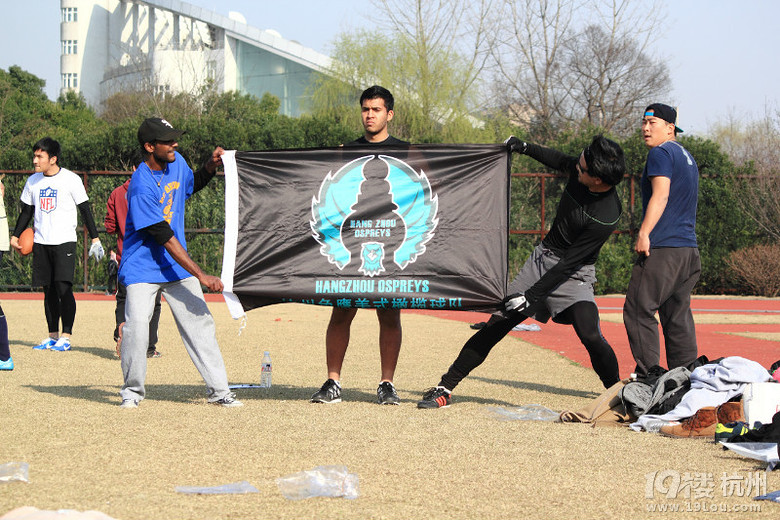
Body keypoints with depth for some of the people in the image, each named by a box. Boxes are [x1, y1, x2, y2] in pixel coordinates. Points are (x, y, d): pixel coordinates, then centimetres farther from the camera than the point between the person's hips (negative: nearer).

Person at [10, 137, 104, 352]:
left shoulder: (70, 179, -5)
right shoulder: (33, 181, 9)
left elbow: (85, 209, -2)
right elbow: (26, 211, 19)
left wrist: (95, 239, -5)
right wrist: (15, 236, 11)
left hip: (64, 240, -5)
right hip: (40, 242, 5)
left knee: (64, 288, -12)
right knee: (49, 291, 6)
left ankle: (66, 336, -6)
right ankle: (53, 336, 13)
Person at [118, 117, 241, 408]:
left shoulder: (177, 163, 0)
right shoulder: (141, 187, -23)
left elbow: (192, 184, 25)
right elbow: (165, 239, -25)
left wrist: (211, 166, 3)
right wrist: (200, 275, -27)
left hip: (176, 265, 6)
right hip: (143, 265, -6)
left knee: (200, 322, 2)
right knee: (137, 325, -19)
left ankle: (218, 390, 8)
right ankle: (133, 390, 0)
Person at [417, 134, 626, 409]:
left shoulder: (606, 218, -29)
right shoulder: (580, 168, -11)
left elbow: (569, 263, -26)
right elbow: (560, 161, 15)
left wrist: (531, 295, -25)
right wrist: (525, 148, 5)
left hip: (574, 274, -6)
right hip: (542, 258, 6)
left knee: (590, 336, -27)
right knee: (497, 324, 2)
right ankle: (445, 388, 9)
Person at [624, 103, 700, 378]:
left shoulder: (661, 153, -5)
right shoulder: (687, 157, 23)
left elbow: (661, 195, -18)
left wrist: (644, 234, -24)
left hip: (662, 250, -9)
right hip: (689, 250, 9)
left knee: (639, 310, -7)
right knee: (678, 315, 10)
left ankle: (648, 375, -12)